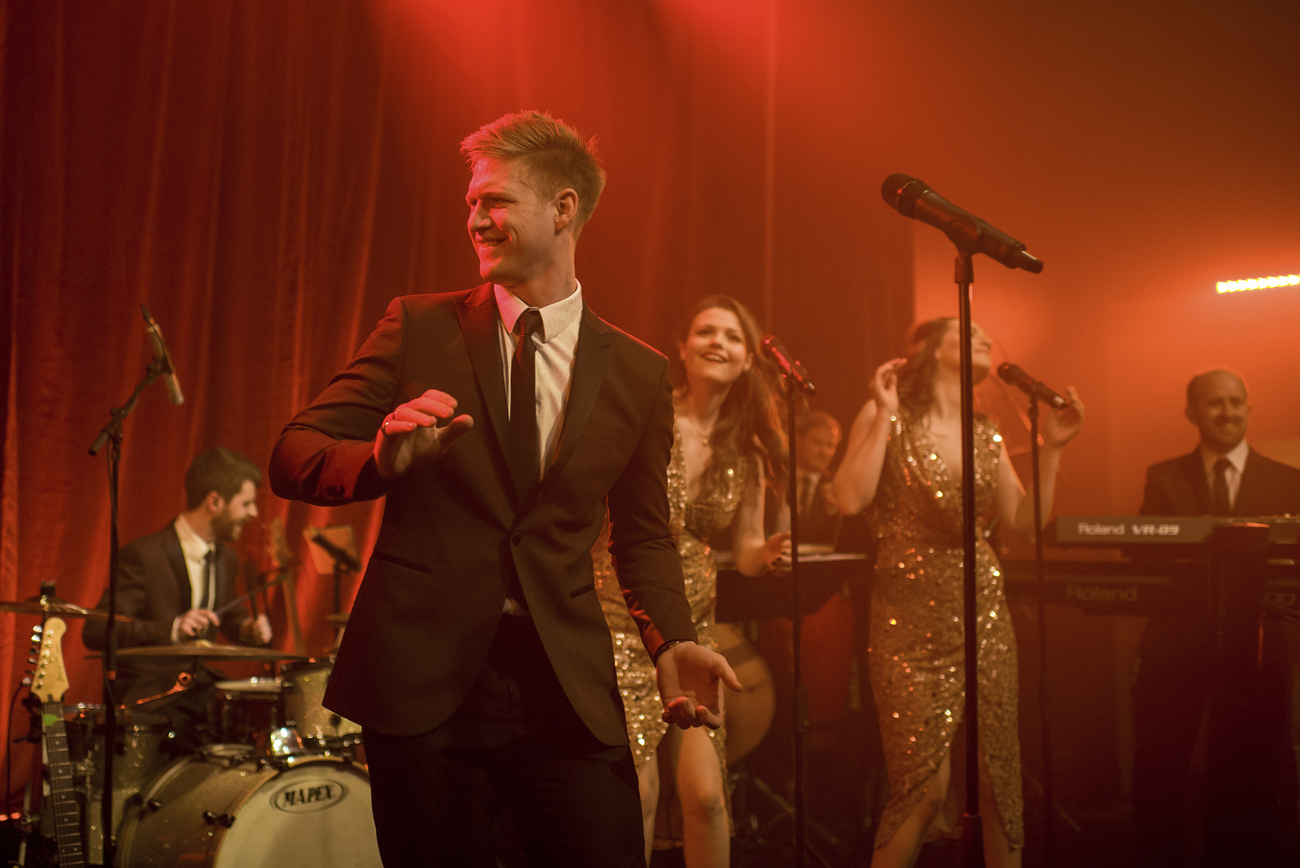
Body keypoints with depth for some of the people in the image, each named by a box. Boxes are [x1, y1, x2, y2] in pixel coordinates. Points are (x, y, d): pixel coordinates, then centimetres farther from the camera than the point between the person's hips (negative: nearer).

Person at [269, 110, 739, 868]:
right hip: (423, 681, 0)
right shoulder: (420, 328, 3)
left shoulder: (639, 373, 7)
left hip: (570, 691, 1)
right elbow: (293, 458, -1)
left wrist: (671, 640, -3)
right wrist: (384, 458, -22)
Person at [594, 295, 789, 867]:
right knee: (639, 793, -10)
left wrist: (766, 554, -10)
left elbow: (745, 552, 12)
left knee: (705, 795, -5)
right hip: (621, 619, -4)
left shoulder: (747, 450, 6)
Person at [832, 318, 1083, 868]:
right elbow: (850, 499, -15)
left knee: (998, 781, 4)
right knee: (925, 786, -9)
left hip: (984, 614, 5)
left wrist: (1051, 448, 6)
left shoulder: (986, 435, 14)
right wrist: (883, 416, -11)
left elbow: (1025, 523, 10)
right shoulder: (889, 418, 0)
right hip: (912, 621, -5)